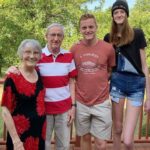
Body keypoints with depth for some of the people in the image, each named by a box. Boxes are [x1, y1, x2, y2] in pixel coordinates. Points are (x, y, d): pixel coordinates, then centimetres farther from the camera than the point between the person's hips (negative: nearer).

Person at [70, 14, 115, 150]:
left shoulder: (108, 48, -6)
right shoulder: (74, 49, -2)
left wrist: (99, 82, -1)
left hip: (101, 103, -1)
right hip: (81, 103, 1)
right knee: (85, 138, 15)